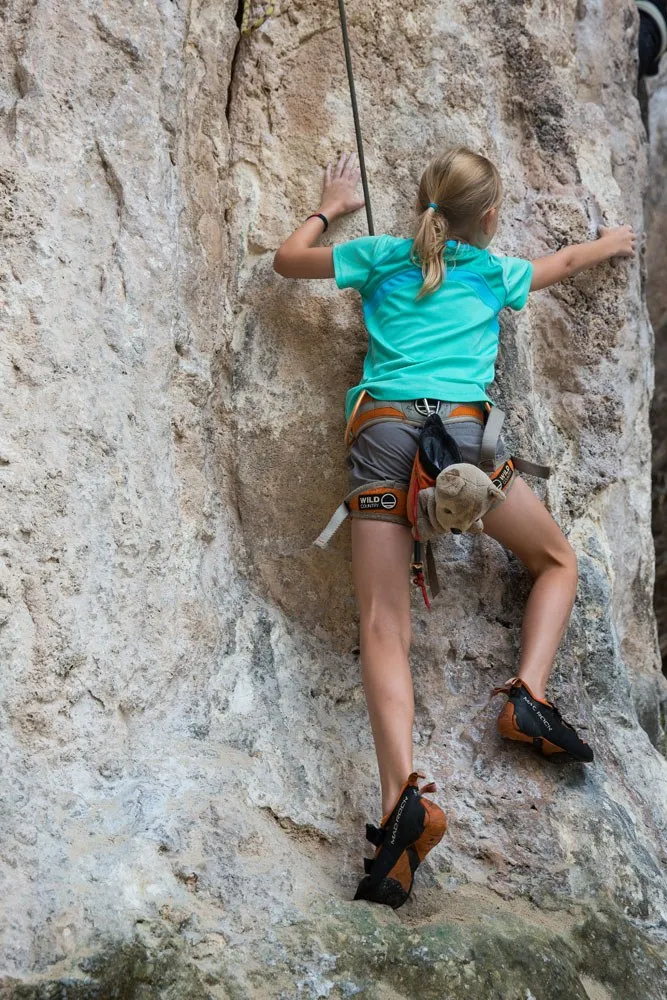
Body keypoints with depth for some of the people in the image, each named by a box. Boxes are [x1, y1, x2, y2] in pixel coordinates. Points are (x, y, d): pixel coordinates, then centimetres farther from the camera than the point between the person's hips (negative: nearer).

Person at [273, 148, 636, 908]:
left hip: (381, 430, 1)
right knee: (556, 560, 22)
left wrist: (329, 209, 50)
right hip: (460, 430, -1)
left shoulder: (383, 256, 20)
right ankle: (529, 696, 0)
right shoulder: (496, 272, 21)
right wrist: (609, 242, 64)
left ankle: (402, 797, -27)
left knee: (382, 626, -8)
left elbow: (287, 260, 33)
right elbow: (565, 262, 43)